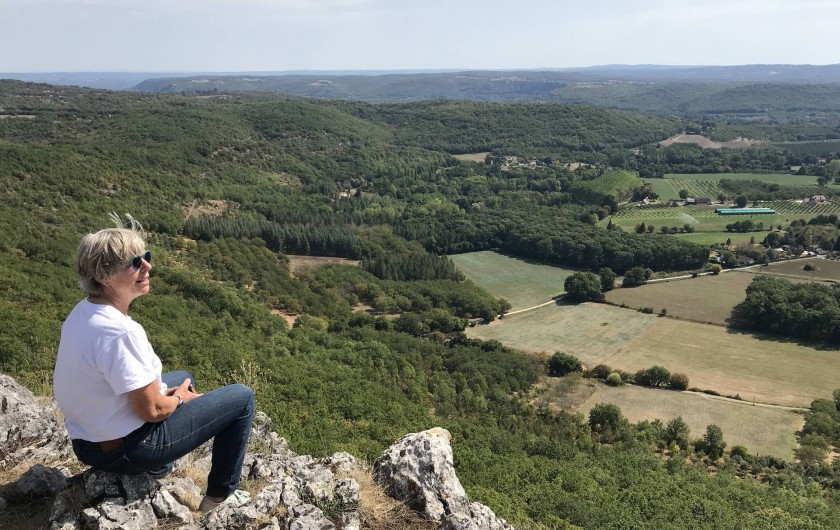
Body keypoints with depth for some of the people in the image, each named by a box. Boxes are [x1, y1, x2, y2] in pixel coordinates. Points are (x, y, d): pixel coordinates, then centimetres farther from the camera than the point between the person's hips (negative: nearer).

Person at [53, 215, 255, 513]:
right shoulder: (119, 331, -32)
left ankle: (158, 469, 29)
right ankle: (221, 496, 14)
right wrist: (179, 398, -3)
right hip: (125, 449, -9)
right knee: (242, 397, 0)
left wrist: (173, 389, 6)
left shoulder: (83, 311, -3)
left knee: (183, 378, 31)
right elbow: (152, 410, -24)